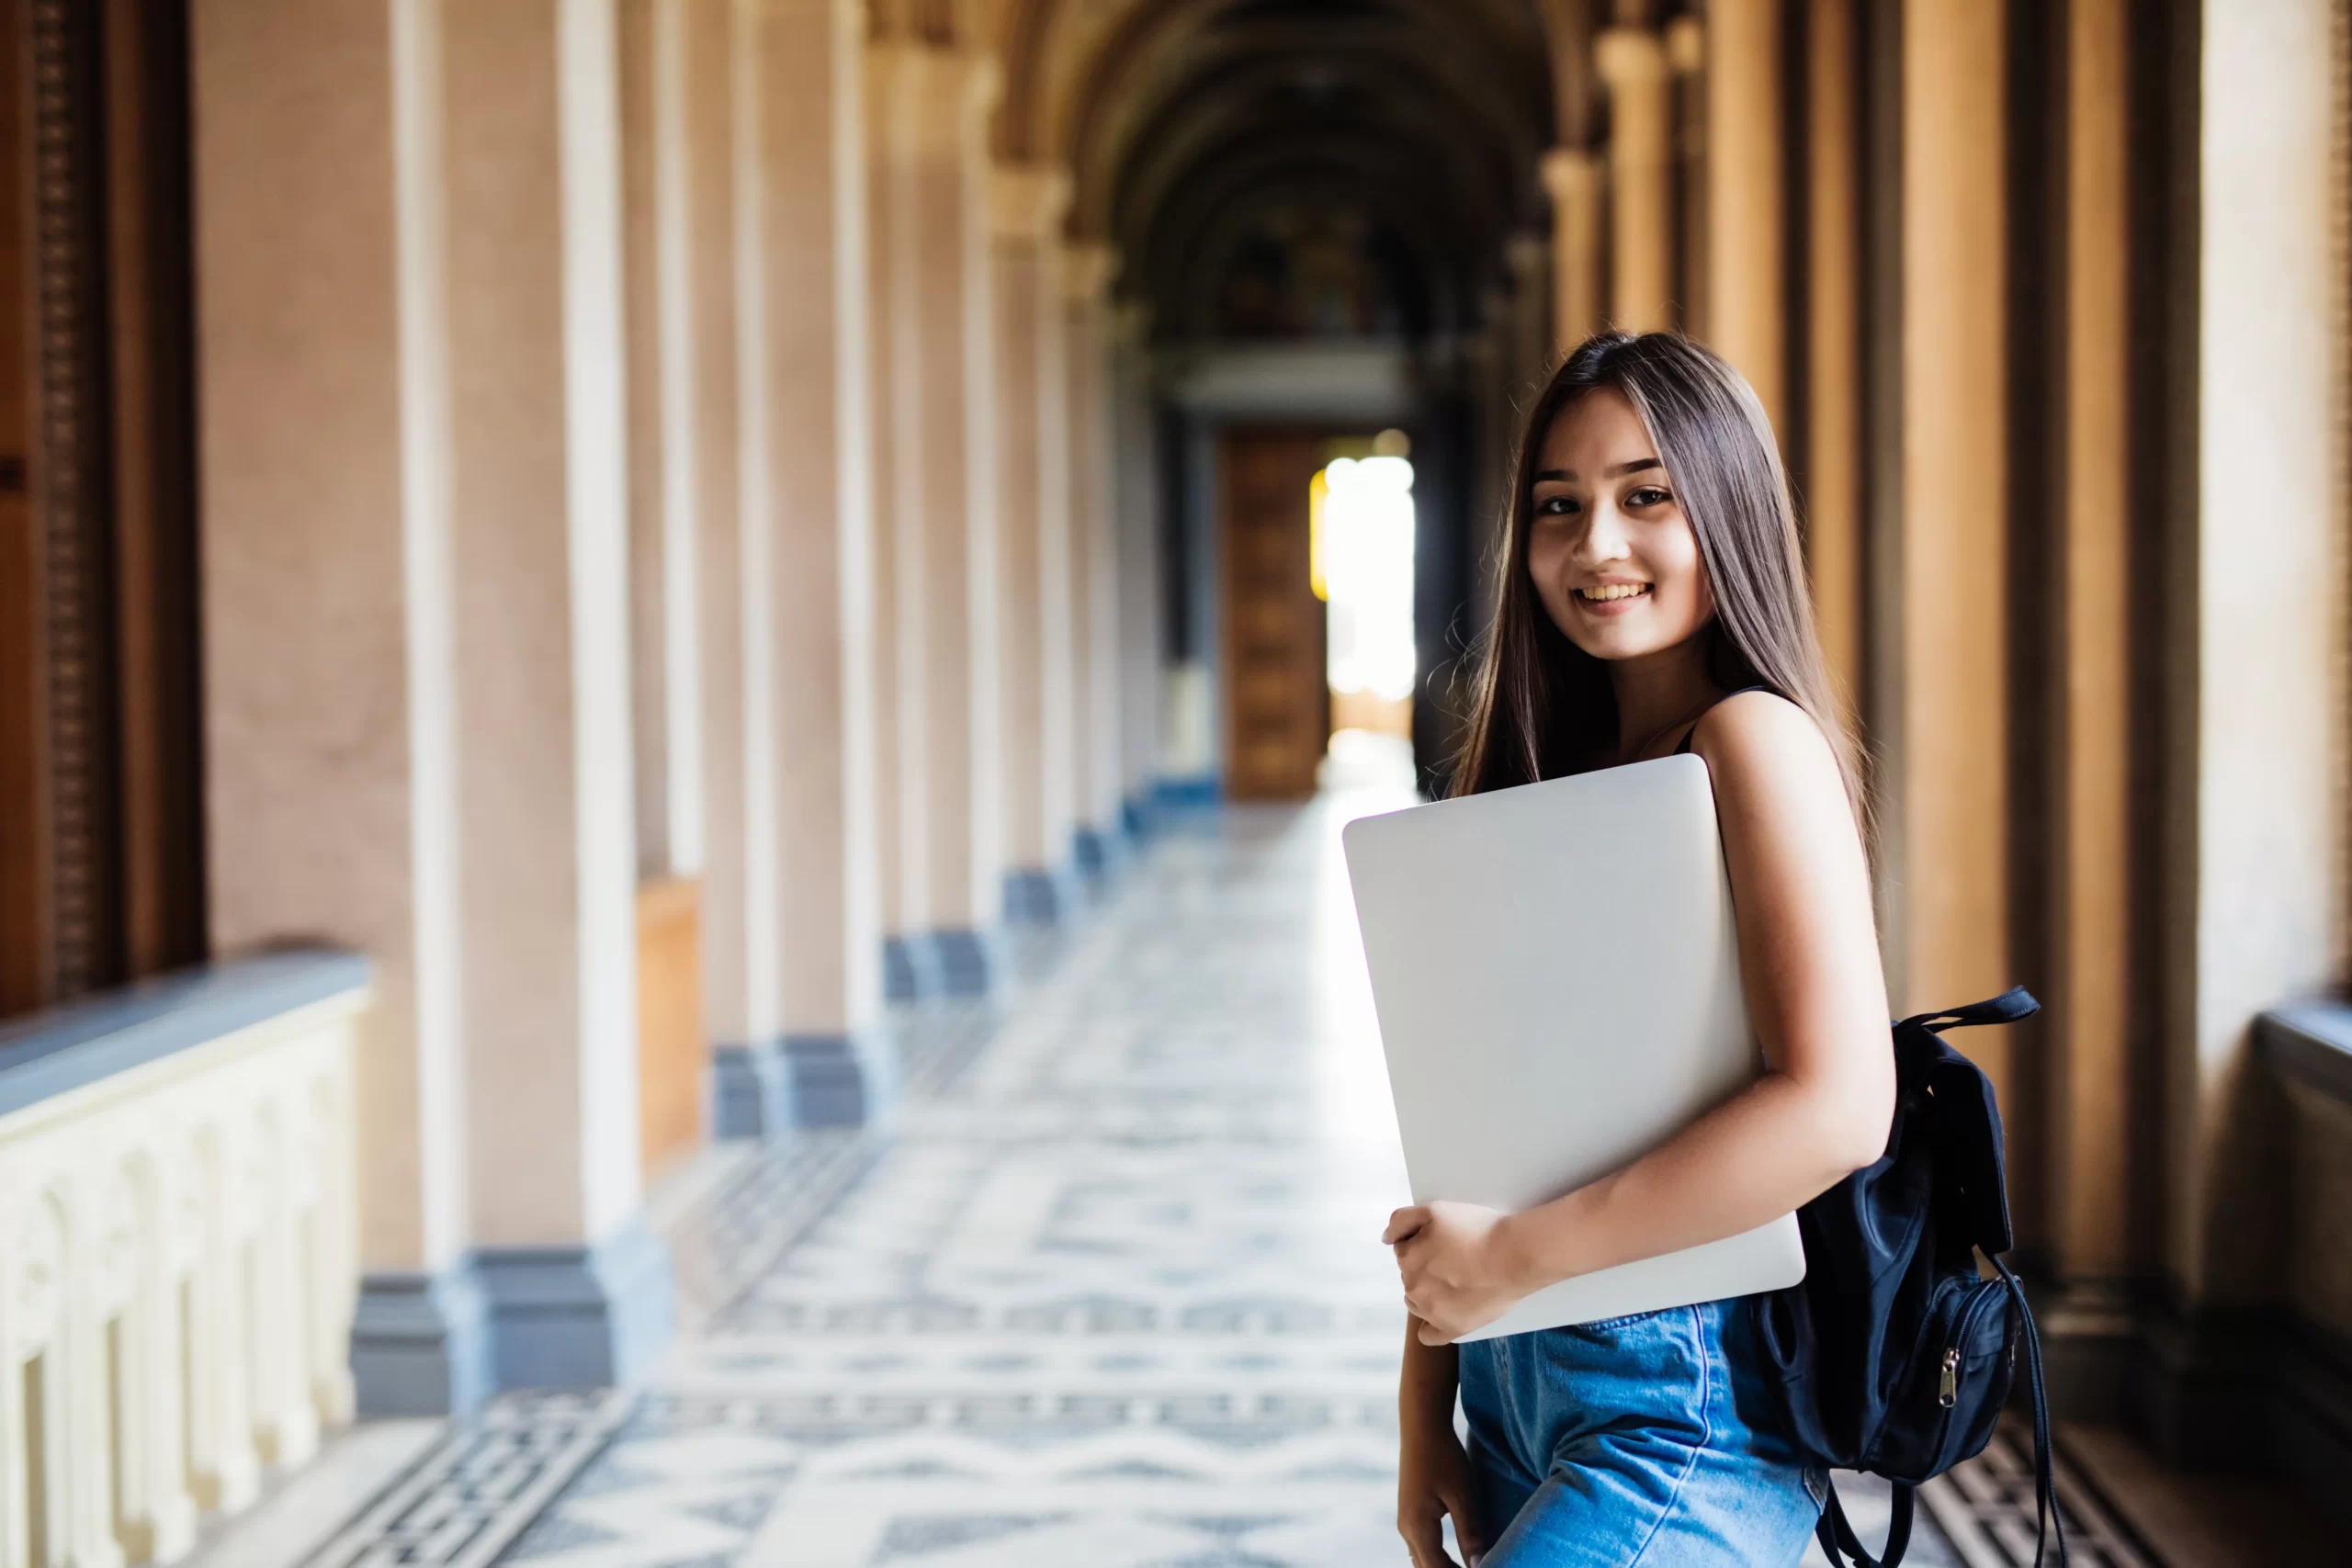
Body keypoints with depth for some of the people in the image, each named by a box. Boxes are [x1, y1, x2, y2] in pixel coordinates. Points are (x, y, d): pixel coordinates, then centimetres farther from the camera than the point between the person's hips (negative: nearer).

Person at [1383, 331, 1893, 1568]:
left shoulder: (1754, 741, -11)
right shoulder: (1555, 772, 11)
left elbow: (1836, 1106, -22)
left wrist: (1515, 1255, -18)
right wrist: (1423, 1409, 7)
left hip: (1678, 1418, -7)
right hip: (1517, 1399, 7)